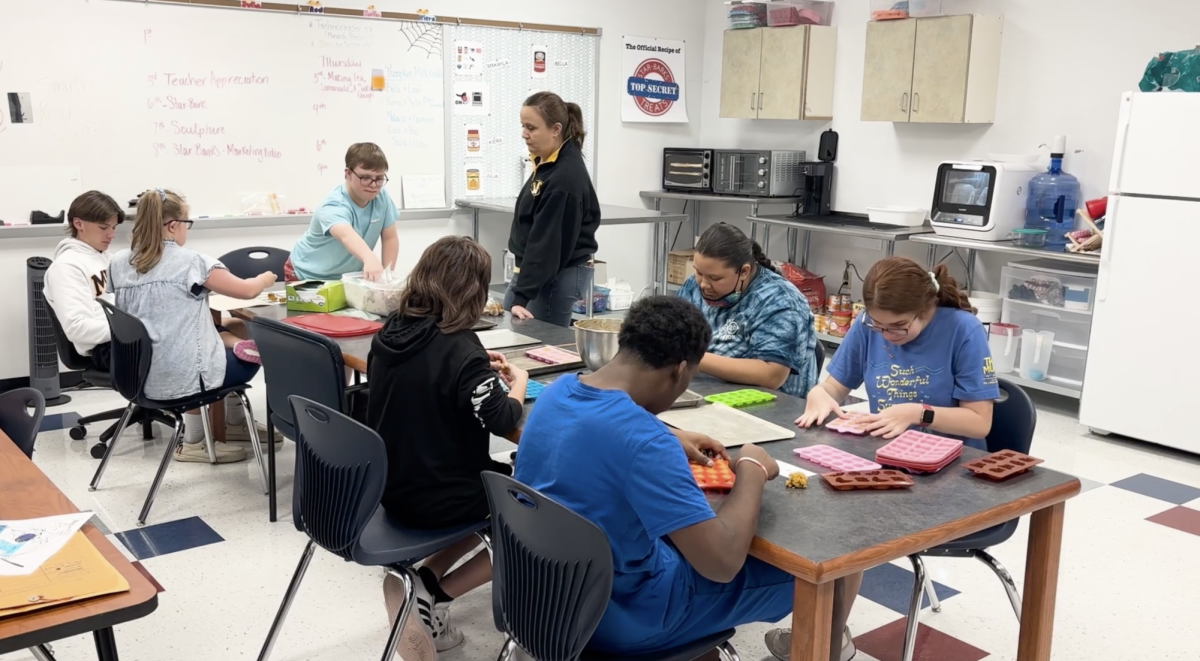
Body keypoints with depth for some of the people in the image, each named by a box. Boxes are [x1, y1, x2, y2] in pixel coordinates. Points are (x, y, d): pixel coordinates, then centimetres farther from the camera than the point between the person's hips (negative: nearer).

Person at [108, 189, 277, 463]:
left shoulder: (118, 263, 2)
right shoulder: (191, 262, -14)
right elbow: (247, 291, -4)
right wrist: (267, 277, 18)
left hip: (139, 375, 7)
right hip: (180, 377, -7)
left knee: (225, 338, 26)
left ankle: (234, 422, 34)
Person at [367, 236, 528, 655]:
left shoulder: (391, 333, 0)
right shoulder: (460, 349, -22)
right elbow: (502, 421, -18)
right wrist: (518, 381, 0)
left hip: (391, 488, 8)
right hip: (437, 499, -8)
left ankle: (425, 580, 15)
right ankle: (434, 593, 4)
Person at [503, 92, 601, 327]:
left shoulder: (565, 178, -23)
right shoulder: (548, 162, 6)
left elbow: (548, 243, -25)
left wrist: (521, 296, -25)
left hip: (558, 276, -10)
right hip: (535, 270, 10)